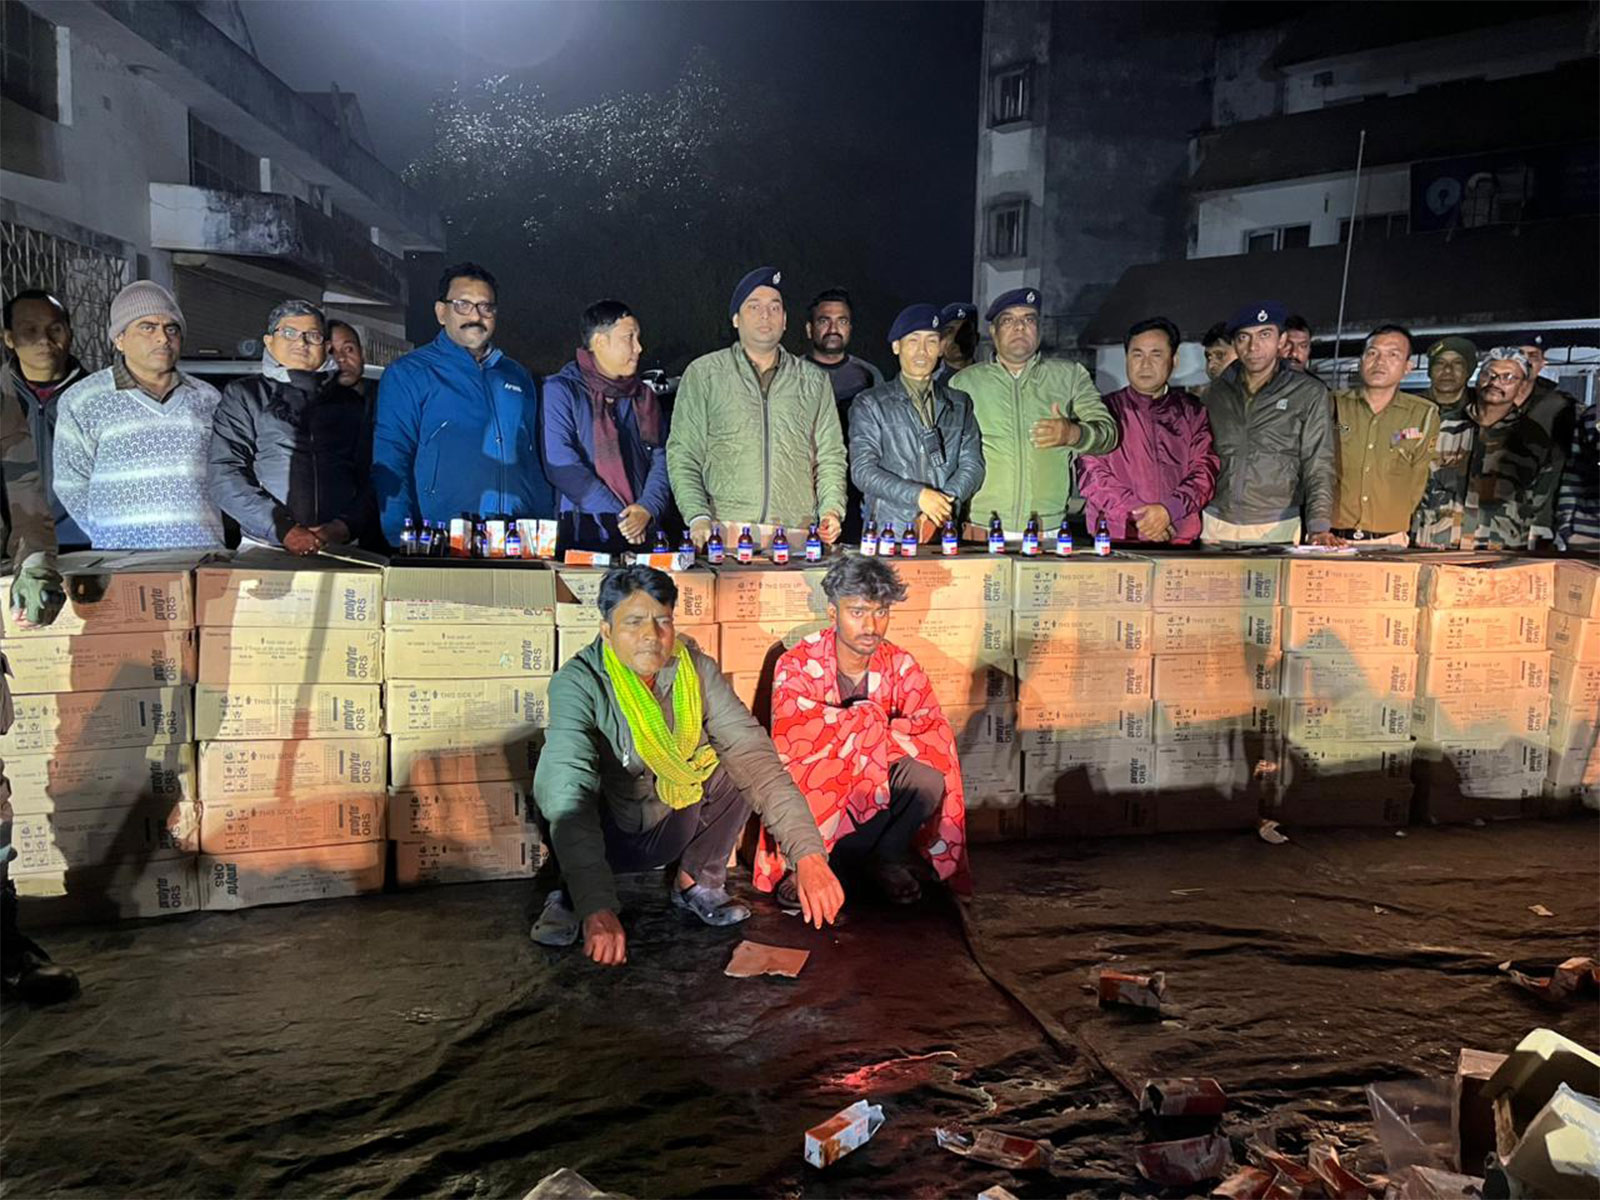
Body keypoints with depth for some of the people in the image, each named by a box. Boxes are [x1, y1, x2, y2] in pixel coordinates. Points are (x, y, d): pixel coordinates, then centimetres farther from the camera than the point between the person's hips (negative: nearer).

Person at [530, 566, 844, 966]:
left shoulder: (696, 671, -14)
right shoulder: (580, 683, -25)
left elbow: (753, 754, -23)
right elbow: (567, 791, -38)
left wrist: (809, 856, -35)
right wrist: (597, 908, -51)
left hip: (675, 832, 3)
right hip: (607, 836, -3)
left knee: (741, 762, -19)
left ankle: (696, 881, 1)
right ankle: (569, 894, -5)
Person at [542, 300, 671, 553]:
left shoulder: (644, 396, 18)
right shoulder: (561, 390, 2)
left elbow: (662, 460, 9)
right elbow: (560, 464, -9)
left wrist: (648, 508, -10)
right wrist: (618, 515, -12)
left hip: (643, 533, 4)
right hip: (584, 531, -4)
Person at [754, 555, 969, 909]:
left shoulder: (899, 666, -6)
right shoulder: (796, 667, -14)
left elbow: (938, 737, -19)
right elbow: (791, 740, -30)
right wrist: (867, 720, -28)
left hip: (880, 793, 2)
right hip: (816, 797, -2)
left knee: (928, 778, -26)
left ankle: (886, 858, 2)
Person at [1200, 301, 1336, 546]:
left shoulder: (1309, 393, 3)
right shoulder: (1216, 392, 11)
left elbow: (1319, 467, -1)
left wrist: (1319, 527, -15)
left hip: (1277, 529, -2)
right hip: (1216, 526, 2)